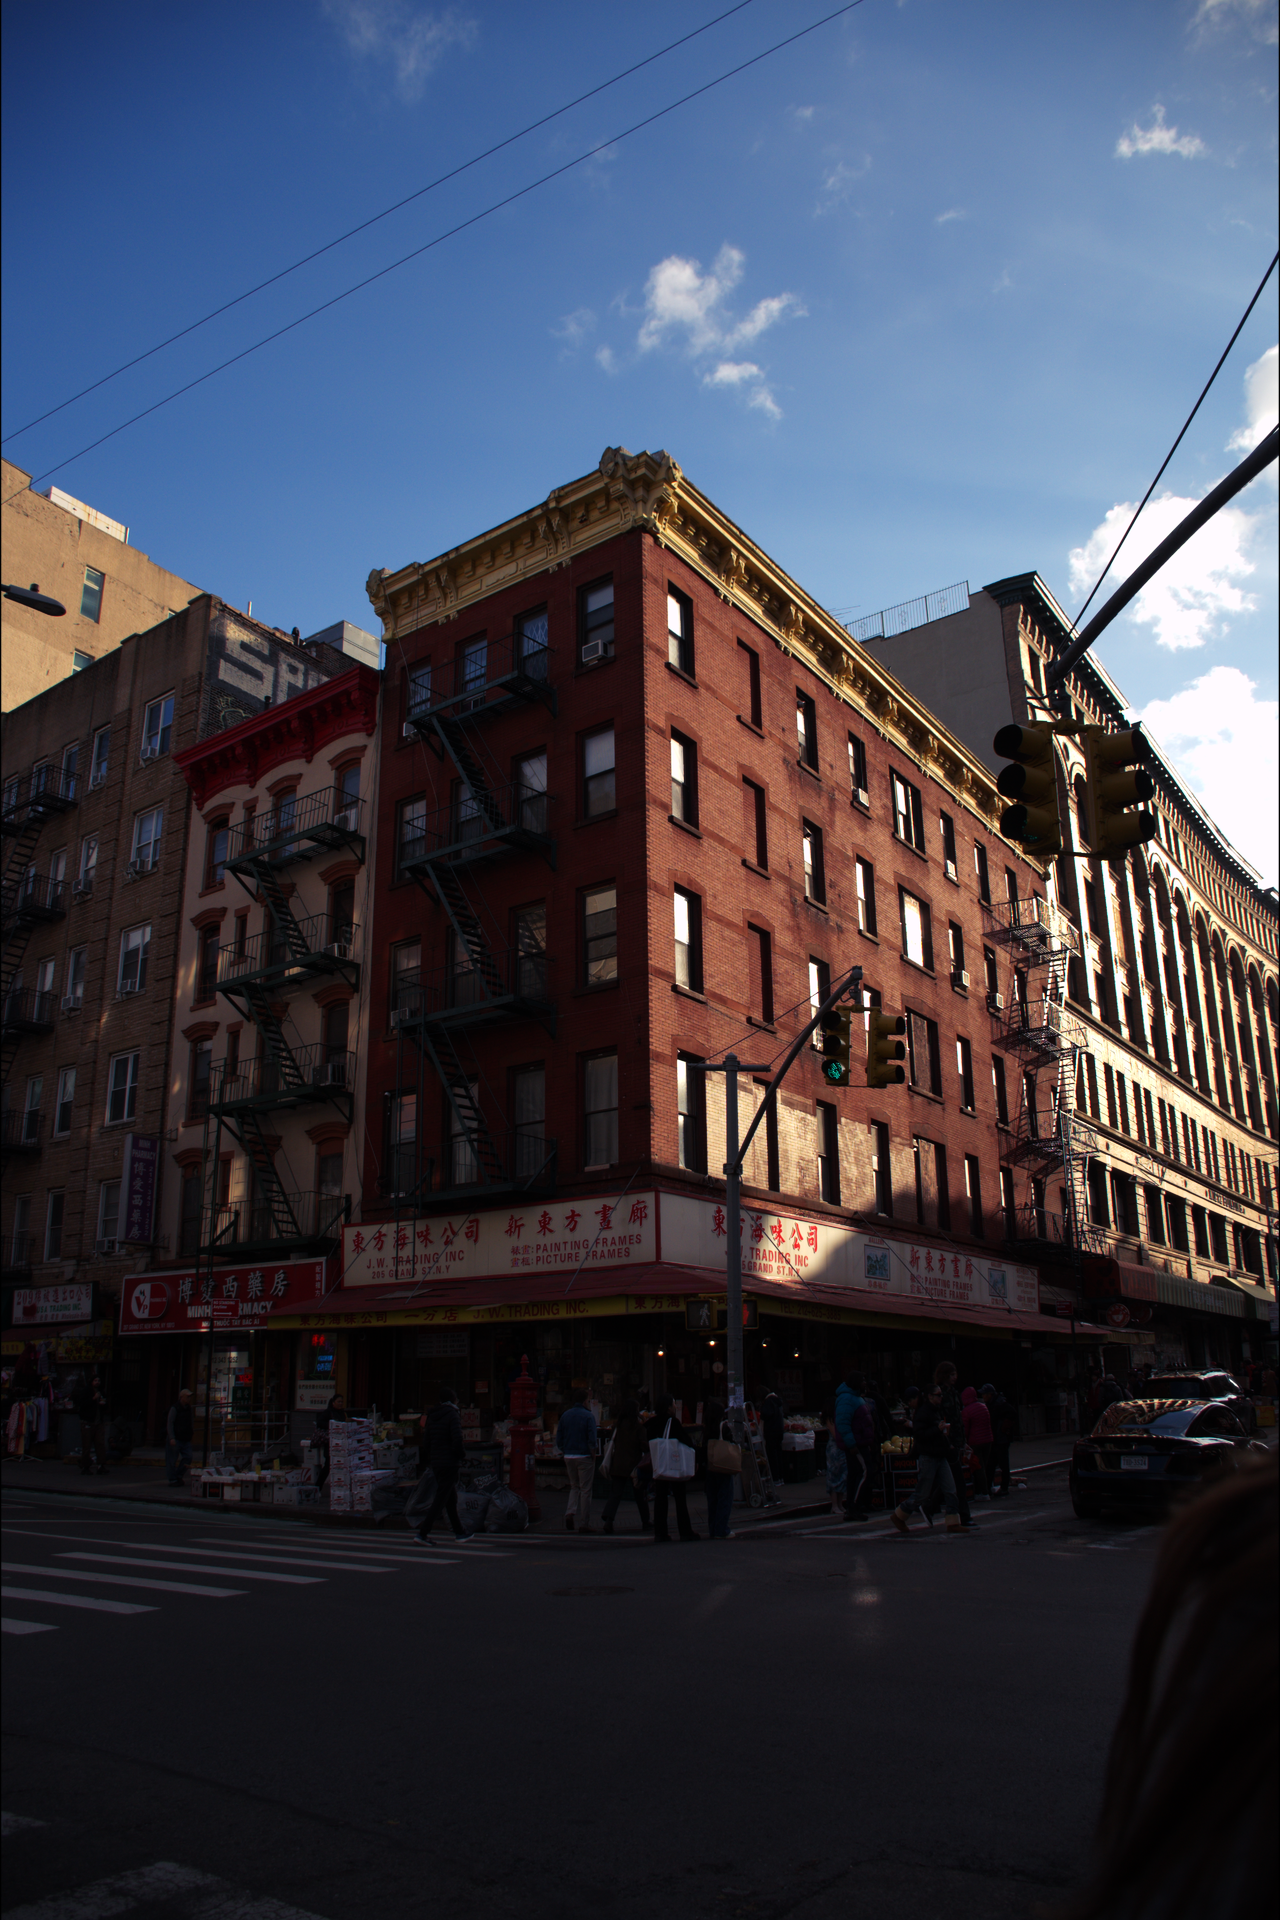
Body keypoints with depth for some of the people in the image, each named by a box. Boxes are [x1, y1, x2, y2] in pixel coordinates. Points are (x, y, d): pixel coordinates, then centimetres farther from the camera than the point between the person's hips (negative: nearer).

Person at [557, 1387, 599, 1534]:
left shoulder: (565, 1415, 5)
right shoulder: (588, 1416, -10)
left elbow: (558, 1440, 7)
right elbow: (592, 1440, -16)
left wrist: (566, 1452, 14)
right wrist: (593, 1456, -4)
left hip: (569, 1456, 5)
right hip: (584, 1457, -5)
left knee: (574, 1487, 19)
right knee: (585, 1489, 4)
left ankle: (570, 1513, -2)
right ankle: (584, 1523, 7)